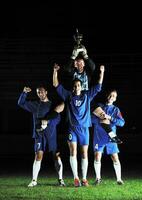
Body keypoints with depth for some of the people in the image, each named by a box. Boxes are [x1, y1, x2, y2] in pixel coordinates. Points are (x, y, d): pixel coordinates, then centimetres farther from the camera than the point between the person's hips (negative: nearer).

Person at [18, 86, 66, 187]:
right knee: (38, 155, -6)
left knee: (57, 156, -2)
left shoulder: (53, 104, 7)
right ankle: (34, 180, -2)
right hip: (39, 133, 1)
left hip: (52, 133, -1)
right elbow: (21, 103, 15)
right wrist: (24, 93, 1)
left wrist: (48, 122, -17)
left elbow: (58, 119, -1)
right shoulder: (34, 105, 12)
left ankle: (60, 179, 5)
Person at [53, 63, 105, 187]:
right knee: (73, 151, -12)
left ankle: (84, 179, 6)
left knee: (84, 153, 2)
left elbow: (98, 87, 11)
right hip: (72, 128, -1)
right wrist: (55, 72, -1)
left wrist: (102, 73, 6)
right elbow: (57, 86, 7)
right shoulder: (68, 96, 8)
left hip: (84, 128, 1)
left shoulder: (87, 96, 10)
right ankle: (76, 178, -10)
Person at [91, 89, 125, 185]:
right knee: (97, 157, -4)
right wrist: (100, 120, -15)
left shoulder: (116, 109, 9)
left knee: (115, 158, -3)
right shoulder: (99, 106, 10)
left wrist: (110, 118, -16)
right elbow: (91, 118, 2)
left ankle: (119, 179, 8)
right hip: (99, 136, 0)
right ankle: (98, 178, 11)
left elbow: (122, 122, -5)